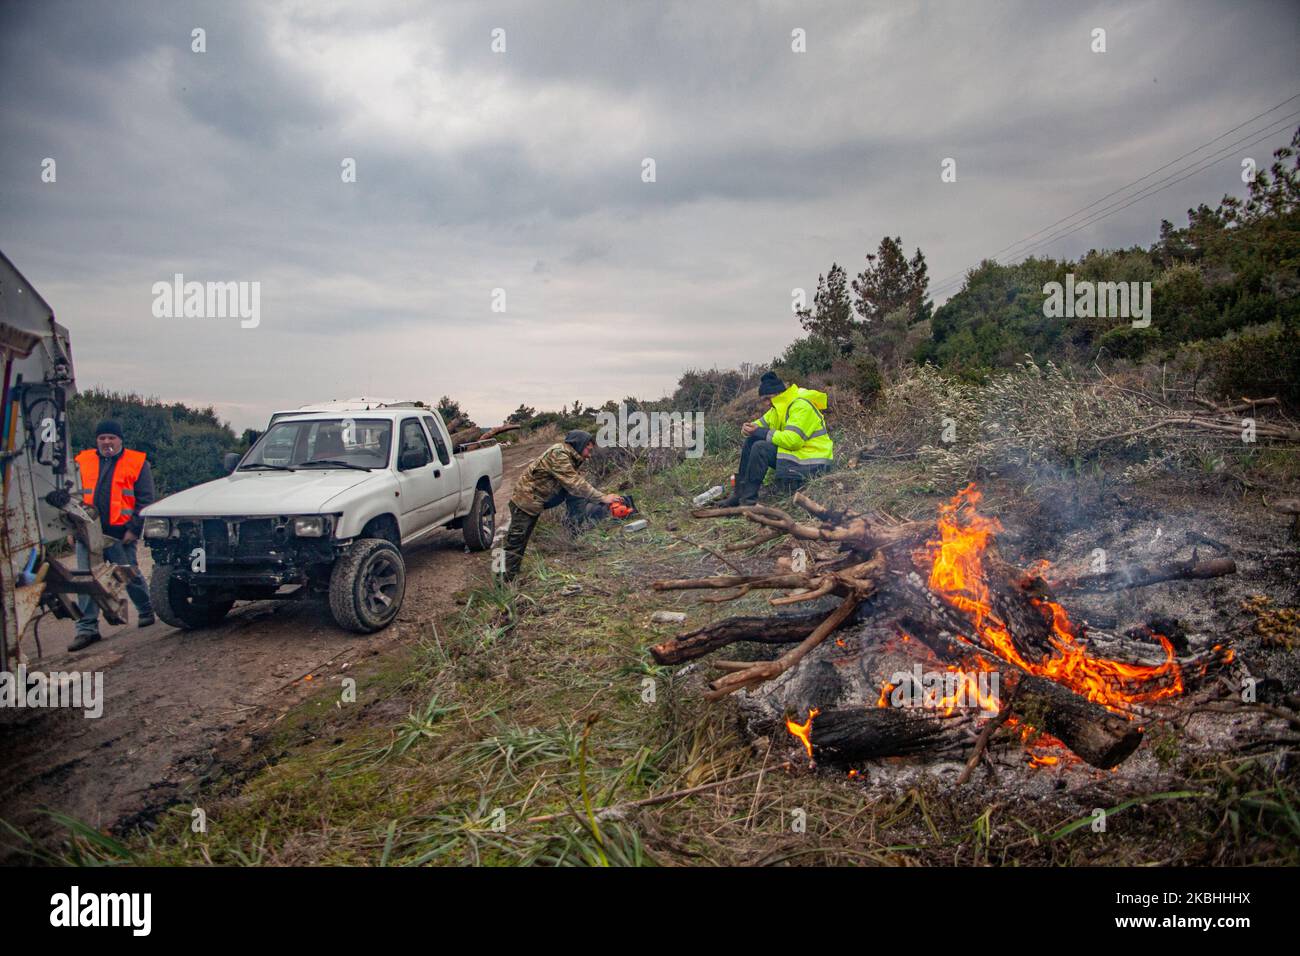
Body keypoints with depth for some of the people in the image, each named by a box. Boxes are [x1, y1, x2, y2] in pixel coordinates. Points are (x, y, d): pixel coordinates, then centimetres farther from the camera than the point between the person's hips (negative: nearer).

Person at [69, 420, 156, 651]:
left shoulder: (137, 463, 3)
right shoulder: (82, 462, 13)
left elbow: (145, 500, 0)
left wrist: (134, 529, -9)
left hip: (120, 534, -3)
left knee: (130, 575, 4)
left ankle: (146, 610, 29)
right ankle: (87, 629, 6)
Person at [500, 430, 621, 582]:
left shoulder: (570, 456, 2)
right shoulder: (558, 455, -26)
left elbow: (576, 483, 1)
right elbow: (575, 484, -31)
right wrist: (603, 498, -30)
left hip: (545, 495, 9)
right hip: (527, 499, -9)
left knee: (575, 495, -4)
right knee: (517, 540, -3)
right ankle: (509, 578, 4)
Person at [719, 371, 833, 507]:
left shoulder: (801, 406, -21)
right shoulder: (781, 405, 10)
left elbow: (792, 440, -31)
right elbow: (762, 423, 14)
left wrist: (761, 432, -24)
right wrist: (750, 427, -11)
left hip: (812, 464, -10)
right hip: (795, 454, 10)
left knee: (760, 448, -25)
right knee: (751, 441, 2)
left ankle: (748, 498, -20)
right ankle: (740, 493, 0)